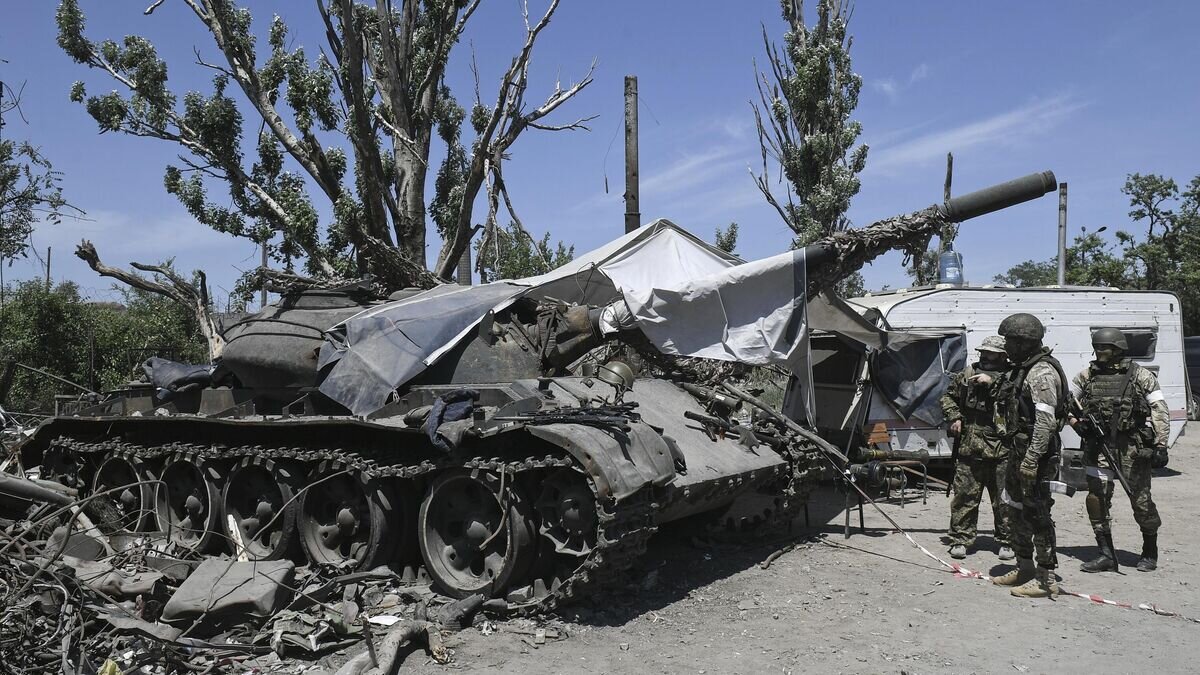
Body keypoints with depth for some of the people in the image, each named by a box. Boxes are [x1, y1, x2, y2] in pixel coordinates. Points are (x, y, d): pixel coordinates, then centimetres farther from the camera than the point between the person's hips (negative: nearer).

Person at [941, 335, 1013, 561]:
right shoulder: (967, 374, 10)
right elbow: (948, 396, 20)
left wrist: (992, 382, -23)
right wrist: (954, 417, 5)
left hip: (1001, 450, -2)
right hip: (970, 447, 2)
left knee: (1004, 499, 7)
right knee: (965, 496, 5)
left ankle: (1005, 541, 21)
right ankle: (960, 539, 14)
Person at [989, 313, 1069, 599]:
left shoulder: (1042, 373, -18)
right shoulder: (1021, 369, 15)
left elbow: (1046, 421, -24)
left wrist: (1032, 459, -28)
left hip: (1035, 454, -11)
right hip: (1019, 452, 11)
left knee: (1037, 513, -5)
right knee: (1016, 510, 18)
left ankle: (1046, 578, 2)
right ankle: (1024, 568, 30)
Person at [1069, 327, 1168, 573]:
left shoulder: (1141, 376, -1)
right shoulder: (1087, 375, 7)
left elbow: (1160, 412, -3)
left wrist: (1160, 445, -10)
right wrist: (1078, 423, 2)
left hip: (1132, 447, -3)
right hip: (1099, 445, 3)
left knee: (1141, 501, 4)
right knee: (1096, 498, -2)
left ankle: (1150, 553, 25)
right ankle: (1106, 555, 8)